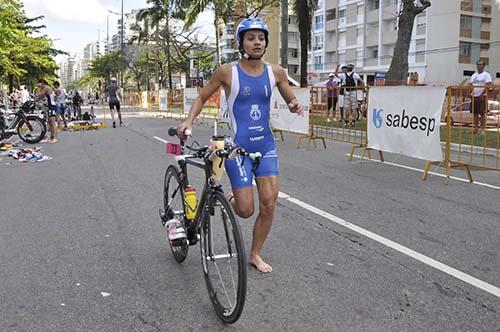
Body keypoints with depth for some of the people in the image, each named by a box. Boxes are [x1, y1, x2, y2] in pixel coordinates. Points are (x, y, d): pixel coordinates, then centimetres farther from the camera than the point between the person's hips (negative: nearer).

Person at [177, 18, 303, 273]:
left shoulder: (275, 72, 2)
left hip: (266, 146, 4)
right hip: (238, 146, -3)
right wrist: (189, 121, -10)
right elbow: (202, 97, 5)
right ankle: (232, 199, 34)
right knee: (246, 210, -4)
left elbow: (291, 101, 15)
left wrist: (295, 107, -9)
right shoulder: (228, 72, -6)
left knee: (269, 204, -2)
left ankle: (255, 254, 20)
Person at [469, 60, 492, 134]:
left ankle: (482, 129, -1)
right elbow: (470, 84, 16)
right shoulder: (474, 75, 17)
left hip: (482, 96, -6)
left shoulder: (486, 75, -2)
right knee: (475, 113, 7)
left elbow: (488, 85, -11)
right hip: (474, 96, 6)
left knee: (483, 113, -5)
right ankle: (476, 128, 14)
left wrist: (482, 94, -21)